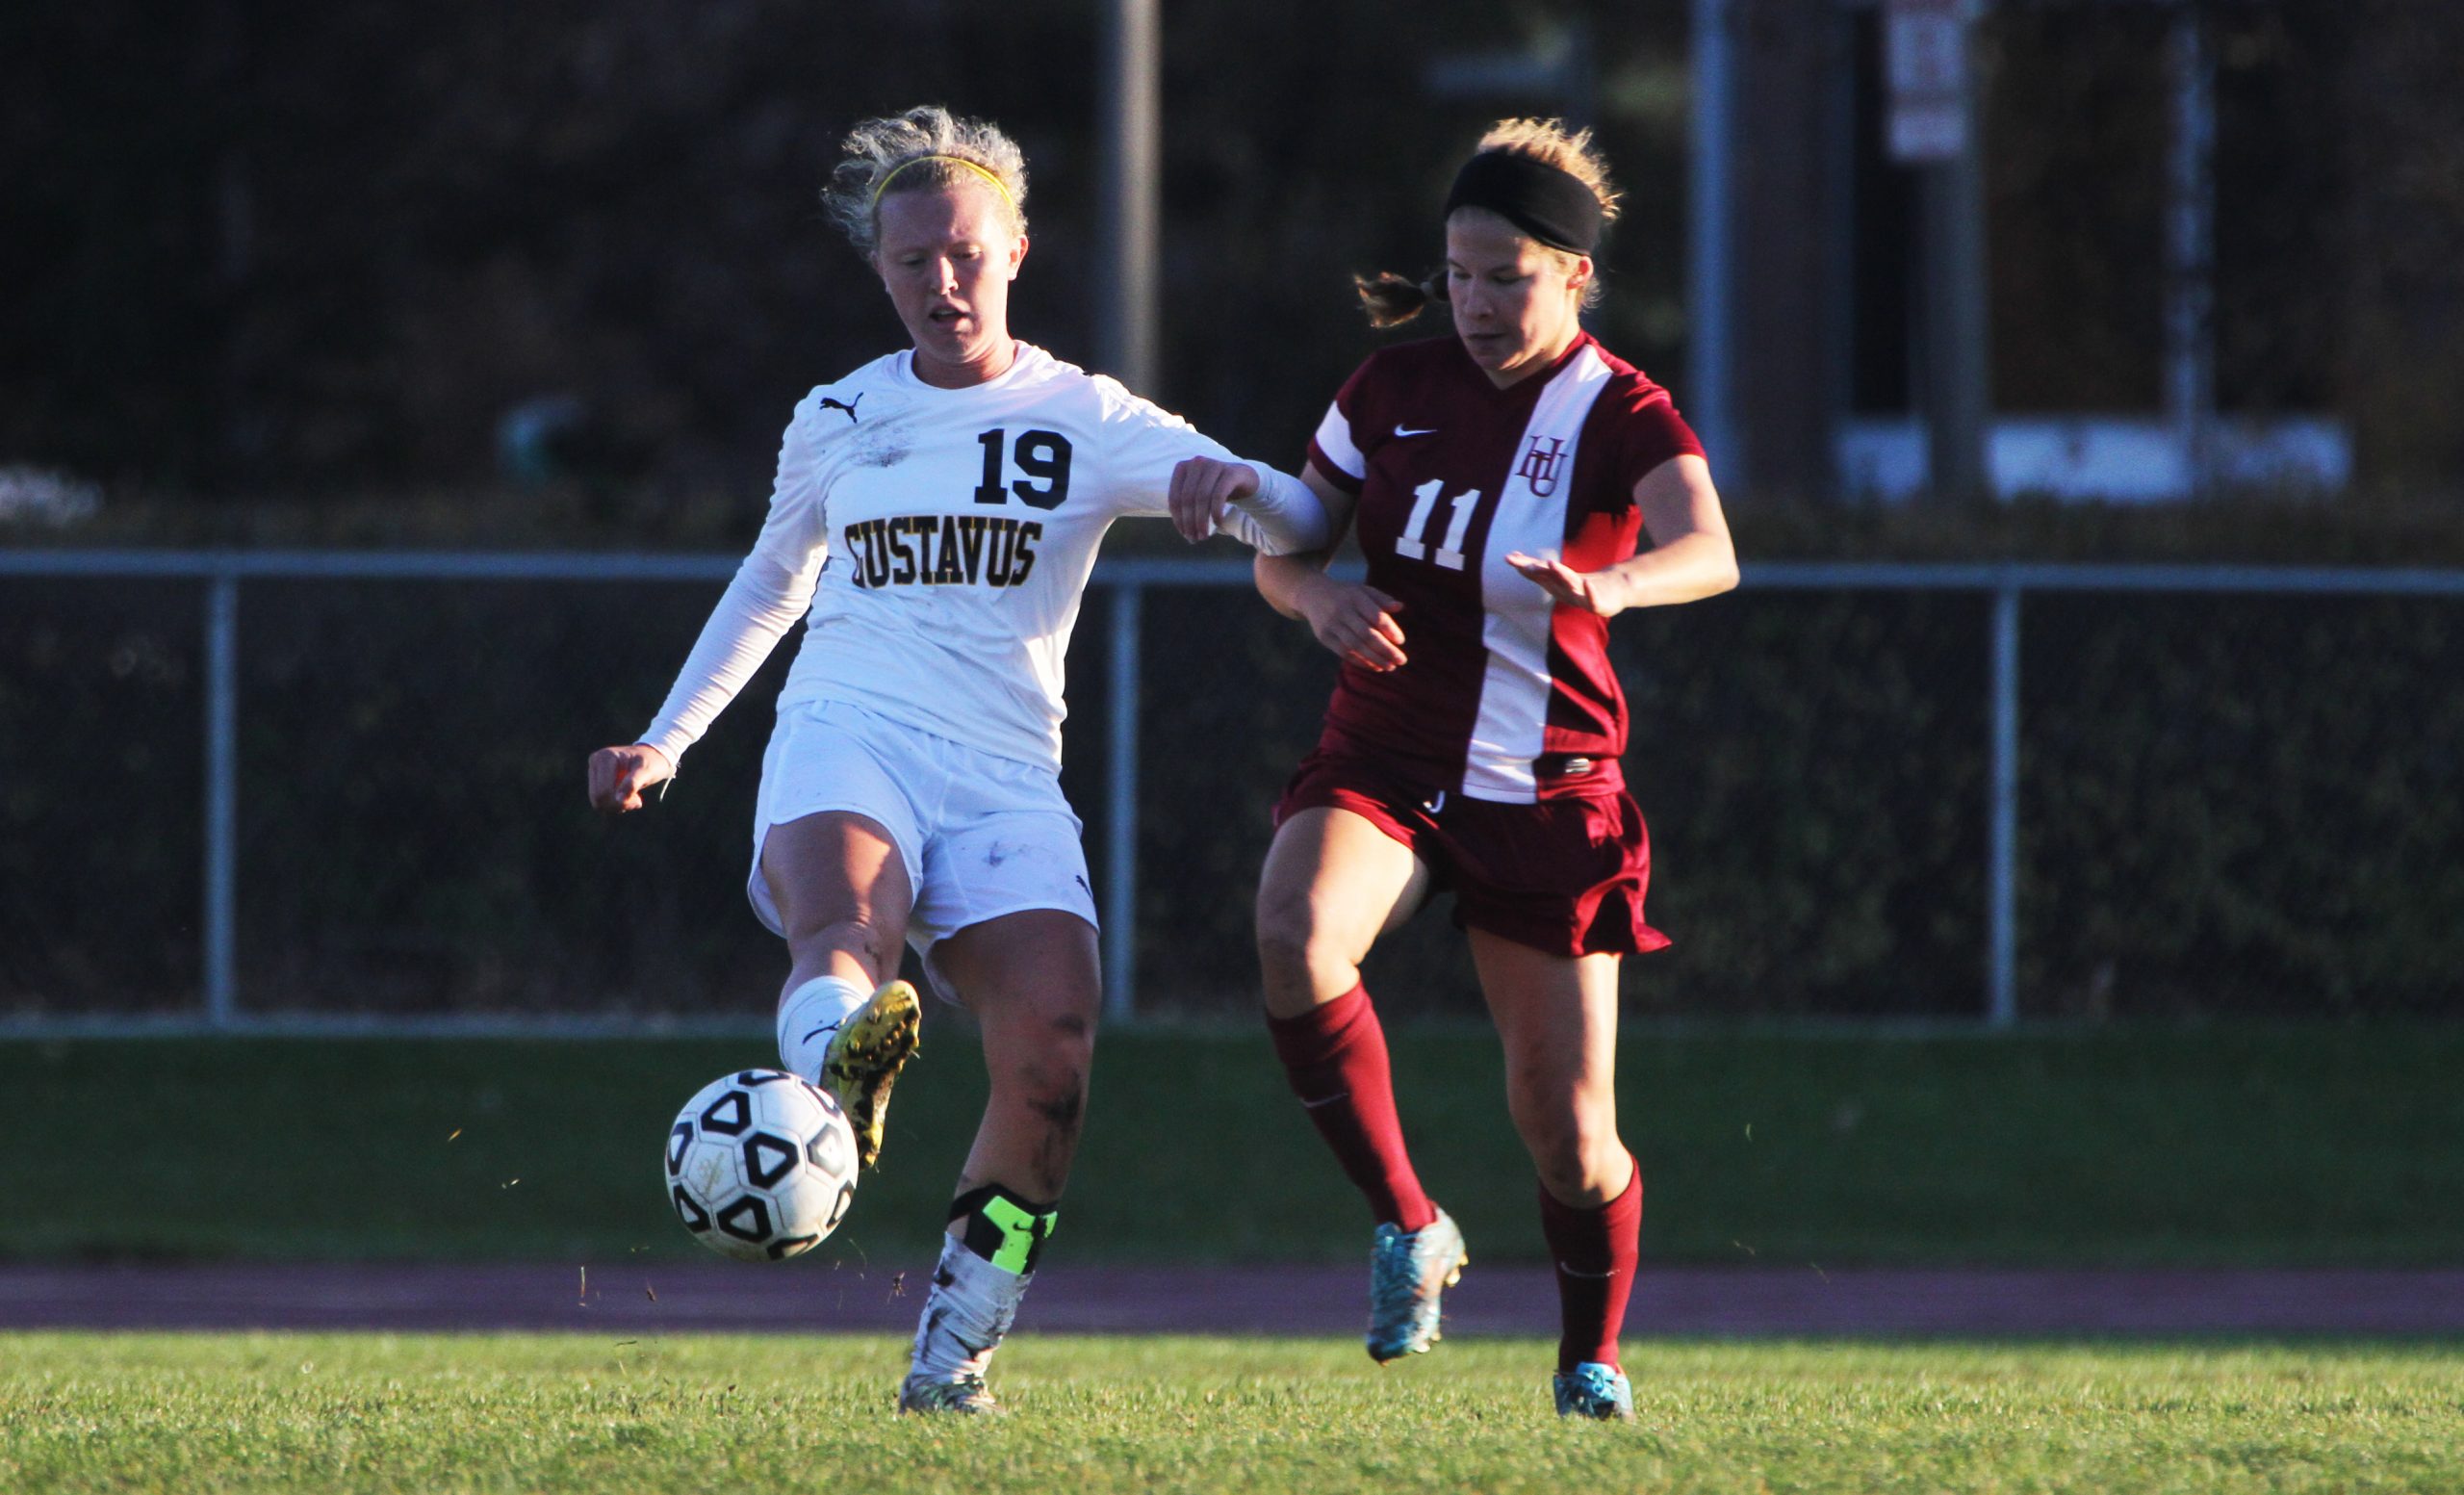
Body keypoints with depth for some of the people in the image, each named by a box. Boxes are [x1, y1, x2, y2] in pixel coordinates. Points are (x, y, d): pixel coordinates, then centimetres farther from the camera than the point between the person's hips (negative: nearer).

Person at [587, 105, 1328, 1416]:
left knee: (1050, 1052, -20)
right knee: (848, 916, -36)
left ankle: (955, 1345, -7)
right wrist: (666, 742, 32)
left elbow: (1302, 523, 1)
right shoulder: (837, 421, 17)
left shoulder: (1085, 421, 9)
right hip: (844, 732, 0)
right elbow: (770, 585, 35)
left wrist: (1233, 487, -22)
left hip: (1004, 772, 0)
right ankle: (833, 1073, -70)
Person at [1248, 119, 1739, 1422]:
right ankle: (1408, 1227, -18)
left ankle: (1591, 1354, 28)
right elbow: (1281, 554, 10)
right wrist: (1321, 596, -15)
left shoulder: (1620, 414, -7)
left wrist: (1612, 584, -50)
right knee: (1295, 938, -32)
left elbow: (1709, 553, -27)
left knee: (1569, 1132, -1)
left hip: (1543, 787, -2)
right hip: (1381, 762, 2)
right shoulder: (1393, 391, 3)